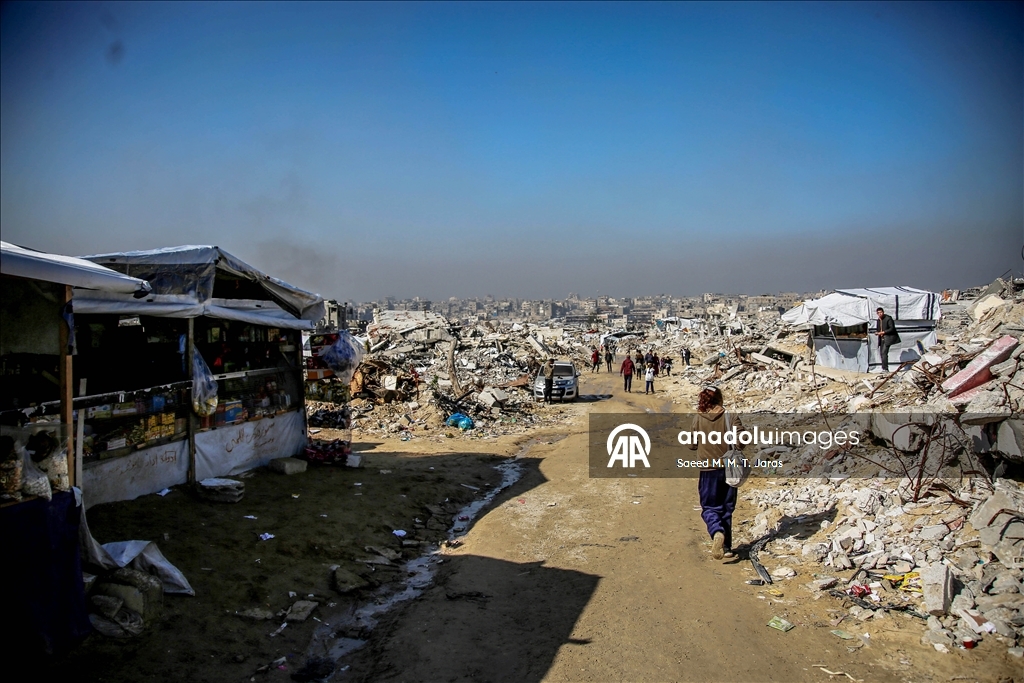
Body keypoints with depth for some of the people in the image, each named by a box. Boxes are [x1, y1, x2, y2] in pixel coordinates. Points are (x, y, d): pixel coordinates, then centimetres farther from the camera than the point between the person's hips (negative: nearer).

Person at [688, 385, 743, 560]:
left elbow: (692, 445, -1)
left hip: (708, 470, -1)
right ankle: (726, 547, 17)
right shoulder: (729, 417, -6)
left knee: (709, 508, 8)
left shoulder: (698, 419, -6)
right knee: (726, 509, 14)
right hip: (728, 469, 1)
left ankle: (717, 532, -22)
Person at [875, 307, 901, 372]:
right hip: (882, 338, 8)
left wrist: (884, 332, -21)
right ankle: (884, 368, 17)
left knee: (884, 352, -17)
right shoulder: (878, 320, 13)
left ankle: (885, 369, -17)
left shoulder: (888, 318, -11)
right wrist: (876, 332, -1)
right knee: (881, 353, 8)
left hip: (888, 337, -8)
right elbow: (877, 329, 22)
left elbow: (892, 328, -15)